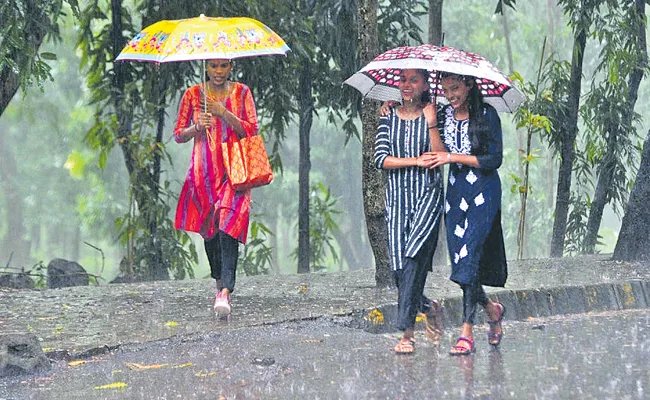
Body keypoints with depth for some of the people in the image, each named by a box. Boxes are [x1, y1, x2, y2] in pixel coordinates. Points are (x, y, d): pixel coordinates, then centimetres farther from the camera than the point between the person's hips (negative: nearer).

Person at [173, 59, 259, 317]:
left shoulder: (241, 93, 5)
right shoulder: (193, 94, 6)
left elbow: (252, 131, -2)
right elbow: (178, 135, 9)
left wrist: (225, 113, -14)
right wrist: (197, 127, -11)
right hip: (203, 170, 3)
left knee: (227, 226, -19)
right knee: (208, 228, 8)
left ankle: (225, 291, -28)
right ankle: (220, 281, 30)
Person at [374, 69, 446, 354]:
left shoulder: (431, 116, 3)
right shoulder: (389, 118, 10)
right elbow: (380, 158, -1)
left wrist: (432, 125, -17)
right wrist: (416, 161, -9)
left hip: (428, 195, -3)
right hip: (397, 198, 3)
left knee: (413, 258, -18)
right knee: (399, 267, -3)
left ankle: (407, 331, -17)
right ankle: (429, 307, 25)